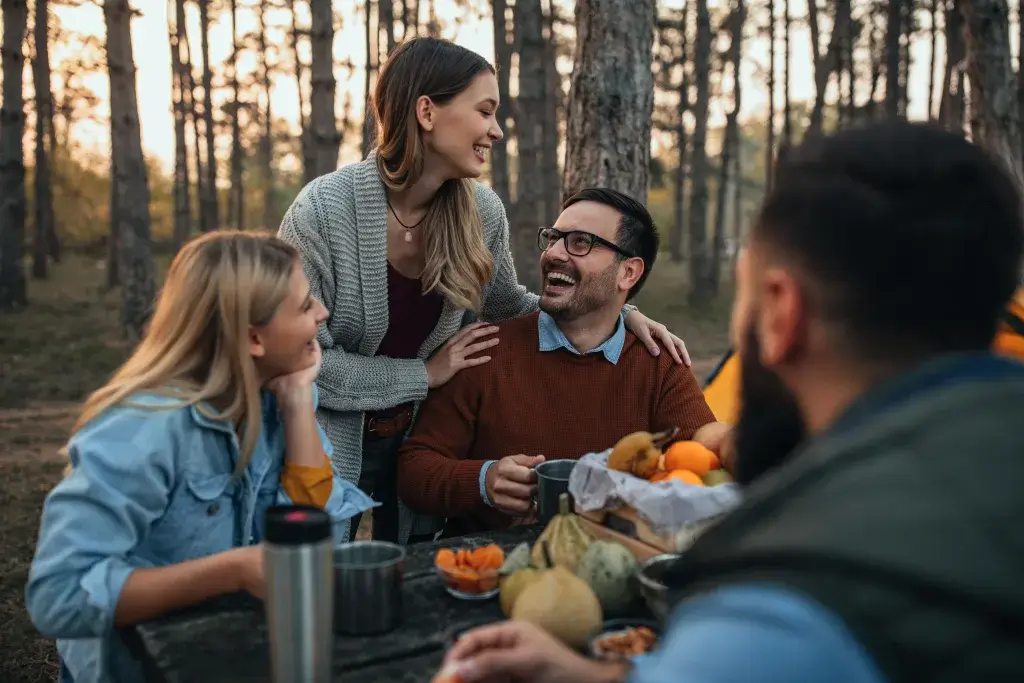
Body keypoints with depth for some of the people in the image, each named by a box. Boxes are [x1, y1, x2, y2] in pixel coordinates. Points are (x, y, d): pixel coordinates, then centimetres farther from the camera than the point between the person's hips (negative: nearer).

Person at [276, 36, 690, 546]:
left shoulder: (482, 212, -8)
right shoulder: (325, 209, -21)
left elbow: (508, 306, 9)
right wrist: (424, 375, -18)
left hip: (420, 439, 5)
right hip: (331, 444, -4)